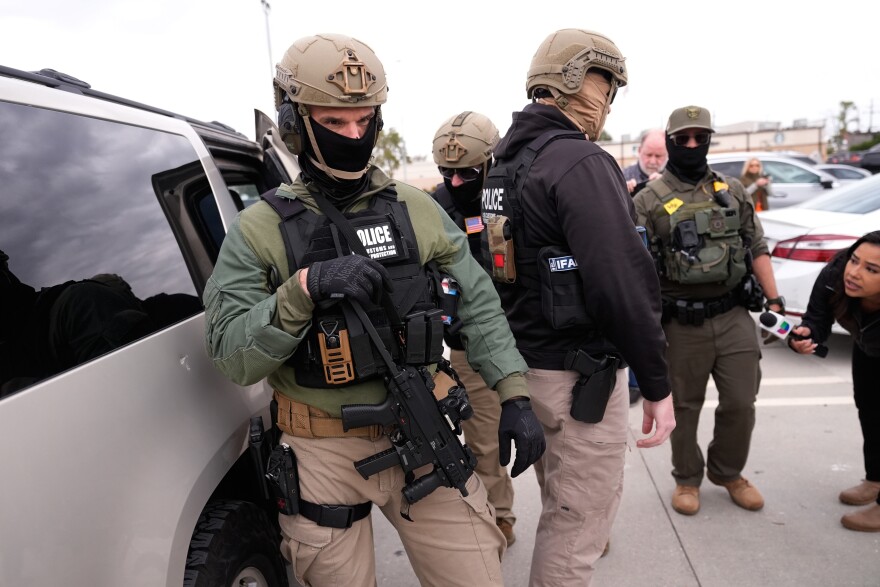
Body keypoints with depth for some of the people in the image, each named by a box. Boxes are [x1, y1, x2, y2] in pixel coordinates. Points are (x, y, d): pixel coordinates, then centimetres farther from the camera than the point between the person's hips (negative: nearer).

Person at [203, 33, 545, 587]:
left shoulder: (418, 210, 2)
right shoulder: (260, 229, -5)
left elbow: (478, 304, 4)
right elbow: (232, 355, -11)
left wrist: (515, 395, -2)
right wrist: (302, 289, -26)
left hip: (423, 440, 2)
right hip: (323, 457, -1)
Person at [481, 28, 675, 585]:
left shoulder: (507, 162, 11)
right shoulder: (581, 161, -18)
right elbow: (622, 282, -23)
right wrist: (657, 383, -15)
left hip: (527, 363, 9)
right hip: (578, 373, -9)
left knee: (563, 506, 26)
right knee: (580, 518, 7)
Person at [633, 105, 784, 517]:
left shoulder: (733, 190, 9)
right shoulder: (649, 201, -5)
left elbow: (757, 249, 12)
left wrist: (774, 301, 7)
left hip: (735, 316, 4)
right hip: (682, 324, -3)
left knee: (740, 403, 9)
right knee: (684, 407, 10)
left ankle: (728, 472, 34)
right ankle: (687, 479, 31)